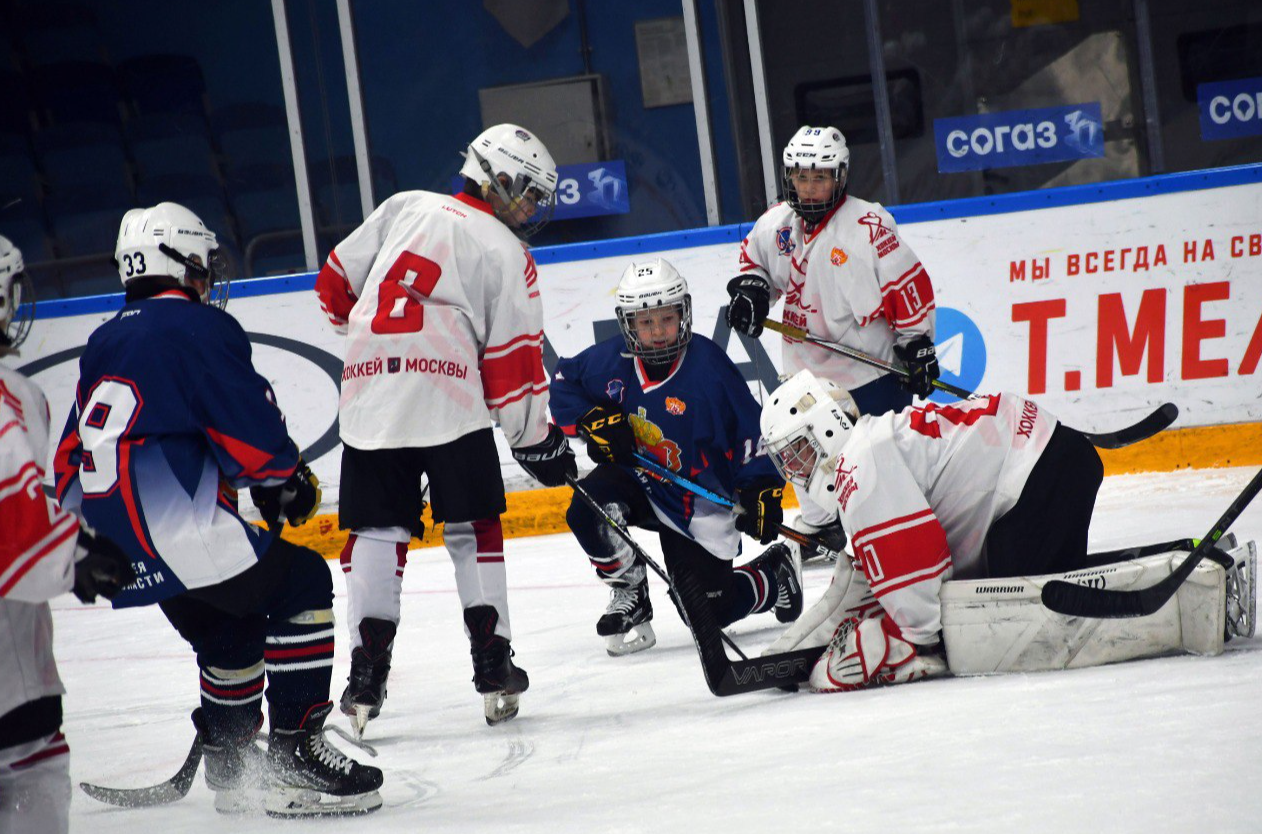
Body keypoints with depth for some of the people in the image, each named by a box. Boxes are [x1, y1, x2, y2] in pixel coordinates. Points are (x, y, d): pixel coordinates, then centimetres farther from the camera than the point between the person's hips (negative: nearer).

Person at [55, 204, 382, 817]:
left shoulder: (104, 343, 21)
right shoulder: (198, 325, -4)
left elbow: (72, 452, 25)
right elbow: (251, 428, -9)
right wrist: (288, 480, 8)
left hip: (108, 537, 9)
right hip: (173, 527, -9)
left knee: (229, 625, 24)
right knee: (302, 584, -2)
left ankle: (232, 765, 31)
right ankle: (293, 755, -7)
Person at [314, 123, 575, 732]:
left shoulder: (404, 207, 16)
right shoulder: (506, 254, 5)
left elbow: (335, 283, 18)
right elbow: (513, 362, 0)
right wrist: (536, 441, 9)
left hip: (368, 401, 3)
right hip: (449, 401, -3)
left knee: (376, 533, 8)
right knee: (473, 530, 8)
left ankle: (366, 674, 0)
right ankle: (493, 669, 5)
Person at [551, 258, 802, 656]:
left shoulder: (709, 366, -20)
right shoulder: (611, 359, -11)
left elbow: (750, 429, -15)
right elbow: (563, 383, 7)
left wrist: (761, 489, -22)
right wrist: (592, 421, -10)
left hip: (699, 503, -3)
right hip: (635, 478, 3)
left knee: (710, 609, -6)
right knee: (589, 509, -30)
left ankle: (775, 577, 28)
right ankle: (630, 596, -5)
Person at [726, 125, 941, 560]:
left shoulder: (868, 225, -17)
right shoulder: (775, 223, 0)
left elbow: (909, 283, -14)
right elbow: (753, 258, 20)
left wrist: (916, 344, -14)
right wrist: (749, 289, -1)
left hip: (871, 361, -6)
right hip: (807, 367, 6)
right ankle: (818, 527, 35)